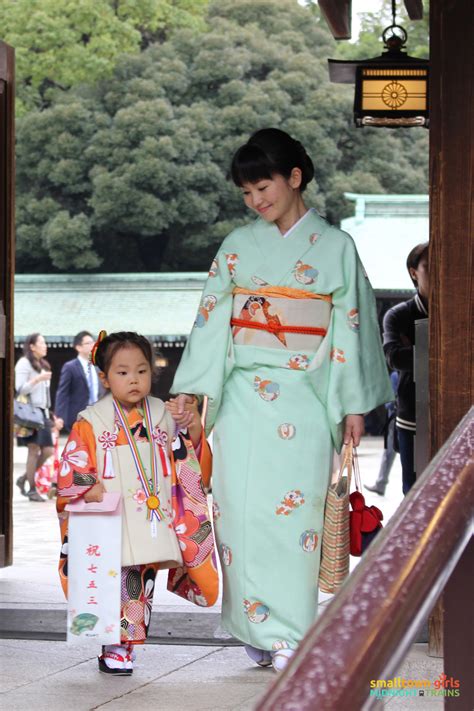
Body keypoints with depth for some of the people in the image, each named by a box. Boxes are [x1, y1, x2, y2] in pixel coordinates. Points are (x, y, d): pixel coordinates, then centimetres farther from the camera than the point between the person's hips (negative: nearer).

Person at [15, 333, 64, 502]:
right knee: (34, 450, -8)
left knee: (48, 451, 2)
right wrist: (38, 379, -21)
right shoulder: (24, 364, -5)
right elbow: (20, 389, -13)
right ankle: (32, 489, -2)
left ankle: (24, 479, 17)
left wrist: (52, 416, 18)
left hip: (43, 412, 8)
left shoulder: (43, 365, 20)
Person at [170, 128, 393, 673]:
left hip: (305, 397, -2)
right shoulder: (238, 245, 11)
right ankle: (258, 628, 3)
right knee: (241, 508, -5)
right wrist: (189, 388, 2)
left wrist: (354, 404, 1)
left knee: (295, 507, -8)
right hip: (244, 396, 2)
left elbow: (351, 326, 5)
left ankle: (288, 635, -2)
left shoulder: (335, 247, 5)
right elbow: (212, 317, 10)